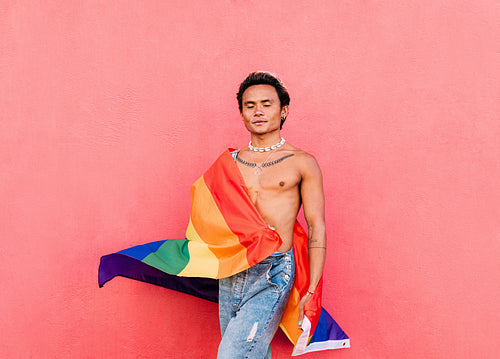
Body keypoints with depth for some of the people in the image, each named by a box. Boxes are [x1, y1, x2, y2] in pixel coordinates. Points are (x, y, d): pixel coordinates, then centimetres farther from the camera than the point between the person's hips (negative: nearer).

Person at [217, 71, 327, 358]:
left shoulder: (302, 163, 2)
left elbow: (316, 228, 0)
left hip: (272, 274, -4)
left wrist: (312, 291, -6)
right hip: (230, 275, 4)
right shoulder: (230, 161, 12)